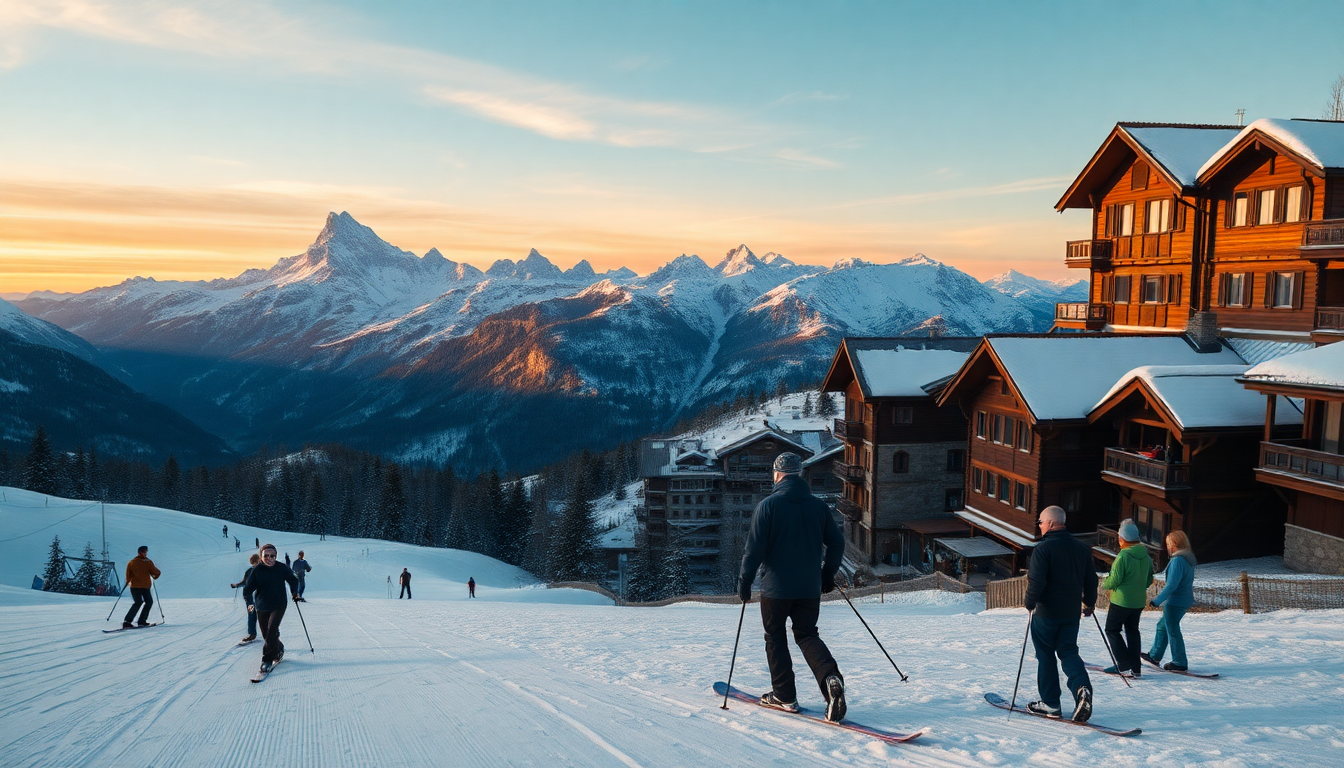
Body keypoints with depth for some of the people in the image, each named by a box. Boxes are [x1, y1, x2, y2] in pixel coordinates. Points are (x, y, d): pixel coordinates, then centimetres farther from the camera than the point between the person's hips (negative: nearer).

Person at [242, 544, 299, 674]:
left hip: (278, 606, -2)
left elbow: (293, 580, 13)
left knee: (271, 631, -15)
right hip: (261, 607, 2)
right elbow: (248, 588, -6)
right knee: (266, 634, 9)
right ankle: (279, 649, 37)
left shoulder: (282, 568, -2)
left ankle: (268, 659, -5)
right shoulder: (257, 570, -5)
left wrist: (294, 592, 0)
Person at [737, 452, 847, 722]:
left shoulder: (768, 505, -10)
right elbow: (837, 542, 8)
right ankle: (831, 677, -11)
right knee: (807, 635, 13)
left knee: (775, 639, 12)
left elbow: (754, 548, -12)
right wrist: (827, 575, 21)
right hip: (810, 588, 4)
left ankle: (784, 695, 15)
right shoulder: (818, 506, 3)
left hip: (776, 587, -3)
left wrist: (744, 581, -2)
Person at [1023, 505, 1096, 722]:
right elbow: (1091, 580, 13)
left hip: (1046, 613, -5)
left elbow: (1036, 581, -22)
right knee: (1068, 651, 11)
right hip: (1072, 613, 5)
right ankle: (1082, 687, -15)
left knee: (1045, 656, 7)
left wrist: (1030, 602, -6)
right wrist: (1090, 602, 26)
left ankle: (1050, 703, 12)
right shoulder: (1081, 548, 6)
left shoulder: (1044, 548, -15)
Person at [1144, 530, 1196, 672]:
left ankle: (1180, 663, 11)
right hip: (1185, 600, 10)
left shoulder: (1177, 560, -22)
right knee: (1162, 625, 20)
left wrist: (1157, 600, -19)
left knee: (1173, 631, 2)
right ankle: (1154, 656, 29)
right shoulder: (1189, 558, 8)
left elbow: (1171, 585, -25)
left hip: (1175, 602, -10)